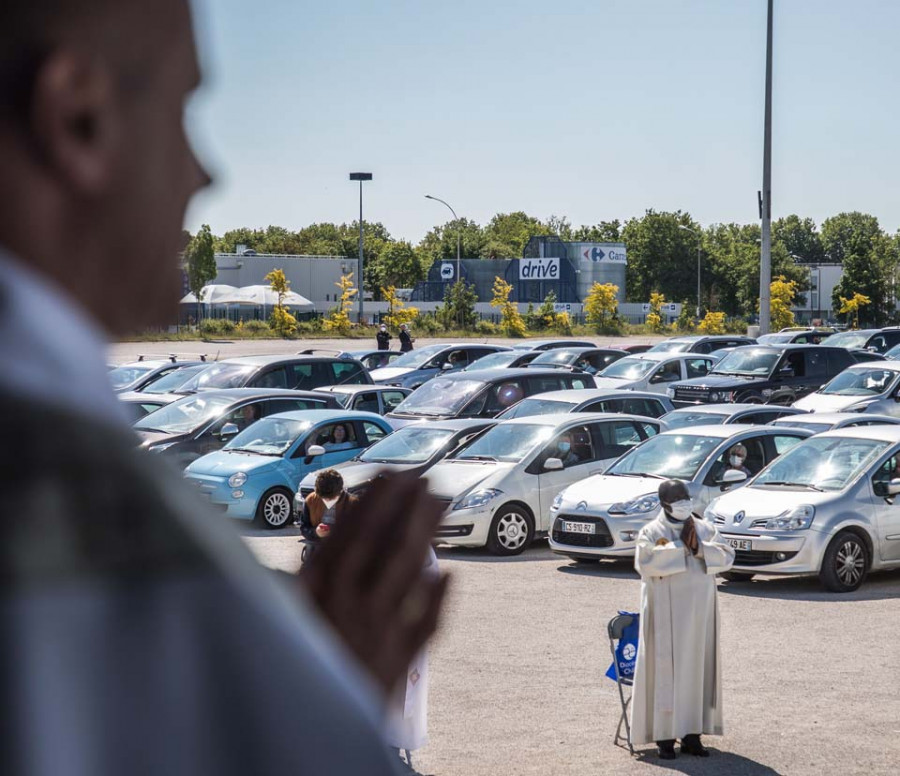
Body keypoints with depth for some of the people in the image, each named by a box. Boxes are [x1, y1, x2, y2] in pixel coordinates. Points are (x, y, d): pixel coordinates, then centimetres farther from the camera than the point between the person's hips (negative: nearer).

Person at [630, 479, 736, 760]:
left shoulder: (704, 528, 11)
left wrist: (699, 549, -14)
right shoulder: (651, 532, -2)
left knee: (698, 668, 5)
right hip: (666, 611, -4)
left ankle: (692, 734, 10)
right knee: (666, 669, -5)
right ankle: (664, 736, -2)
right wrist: (679, 546, -16)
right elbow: (644, 562, -18)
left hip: (699, 610, 4)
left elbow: (727, 556, 1)